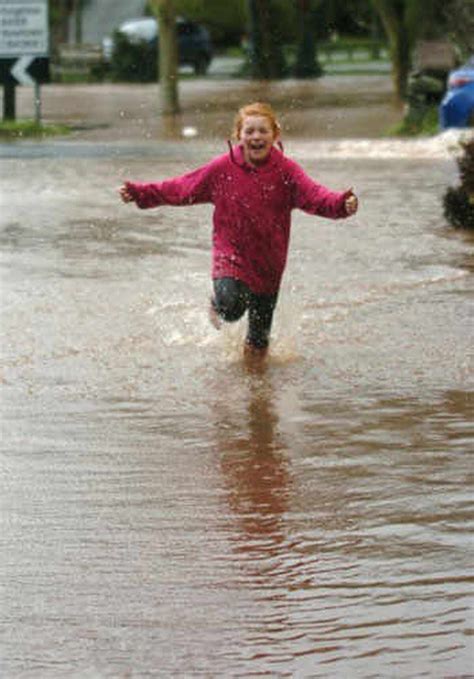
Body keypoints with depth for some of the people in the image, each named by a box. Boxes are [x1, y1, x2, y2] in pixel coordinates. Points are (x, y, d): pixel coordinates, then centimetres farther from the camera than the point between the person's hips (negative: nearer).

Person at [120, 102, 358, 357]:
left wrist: (341, 204, -41)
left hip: (269, 260, 1)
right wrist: (140, 193, -5)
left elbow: (314, 195, -21)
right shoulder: (223, 168, -6)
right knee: (231, 307, -27)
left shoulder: (285, 170, -8)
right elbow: (182, 188, 0)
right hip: (231, 255, -1)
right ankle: (219, 305, 11)